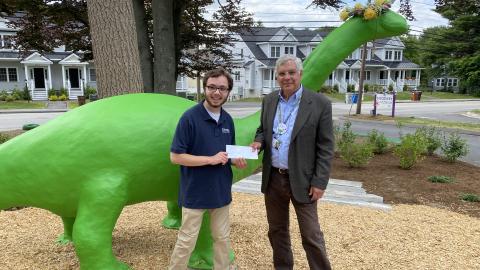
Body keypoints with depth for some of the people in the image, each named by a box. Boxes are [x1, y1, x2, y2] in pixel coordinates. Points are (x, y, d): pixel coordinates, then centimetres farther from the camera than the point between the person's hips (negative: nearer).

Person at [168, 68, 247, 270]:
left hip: (221, 191, 6)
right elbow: (175, 156, -15)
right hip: (195, 193, -5)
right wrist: (210, 159, -22)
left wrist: (236, 160, -6)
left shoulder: (228, 120, 5)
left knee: (222, 238, 16)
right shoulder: (190, 117, -13)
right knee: (187, 241, 7)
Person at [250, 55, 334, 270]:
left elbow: (325, 147, -10)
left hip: (302, 180, -5)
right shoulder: (269, 100, 4)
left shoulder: (319, 103, -11)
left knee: (311, 235, 5)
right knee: (276, 230, 18)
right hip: (273, 178, 5)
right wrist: (259, 141, -8)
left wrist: (320, 182, -13)